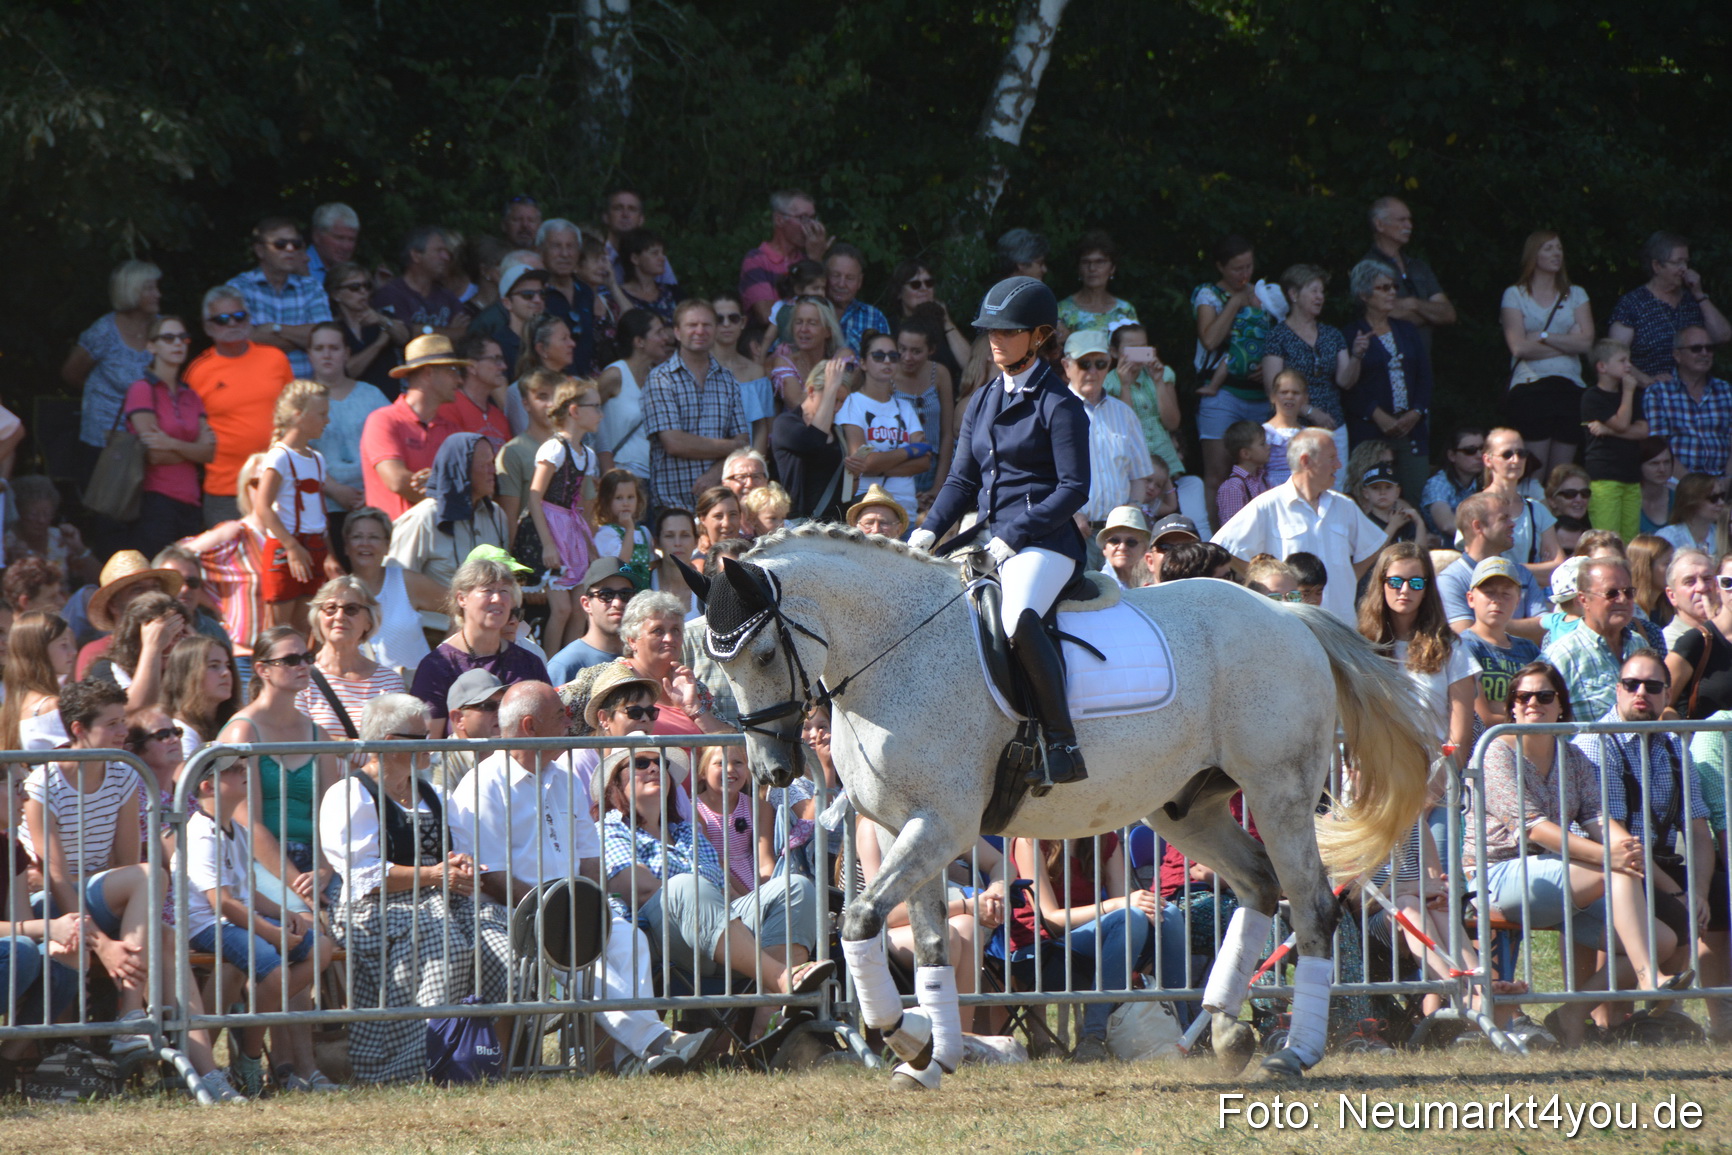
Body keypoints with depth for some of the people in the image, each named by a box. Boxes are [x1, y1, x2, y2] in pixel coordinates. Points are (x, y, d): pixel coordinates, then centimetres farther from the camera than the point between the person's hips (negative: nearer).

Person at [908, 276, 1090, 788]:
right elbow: (963, 480, 19)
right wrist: (929, 531, 2)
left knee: (1018, 619, -36)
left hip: (1046, 540, -9)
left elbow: (1074, 488, -10)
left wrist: (1015, 535, -18)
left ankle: (1063, 746, -35)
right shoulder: (982, 402, 16)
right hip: (990, 542, 9)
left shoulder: (1058, 404, -6)